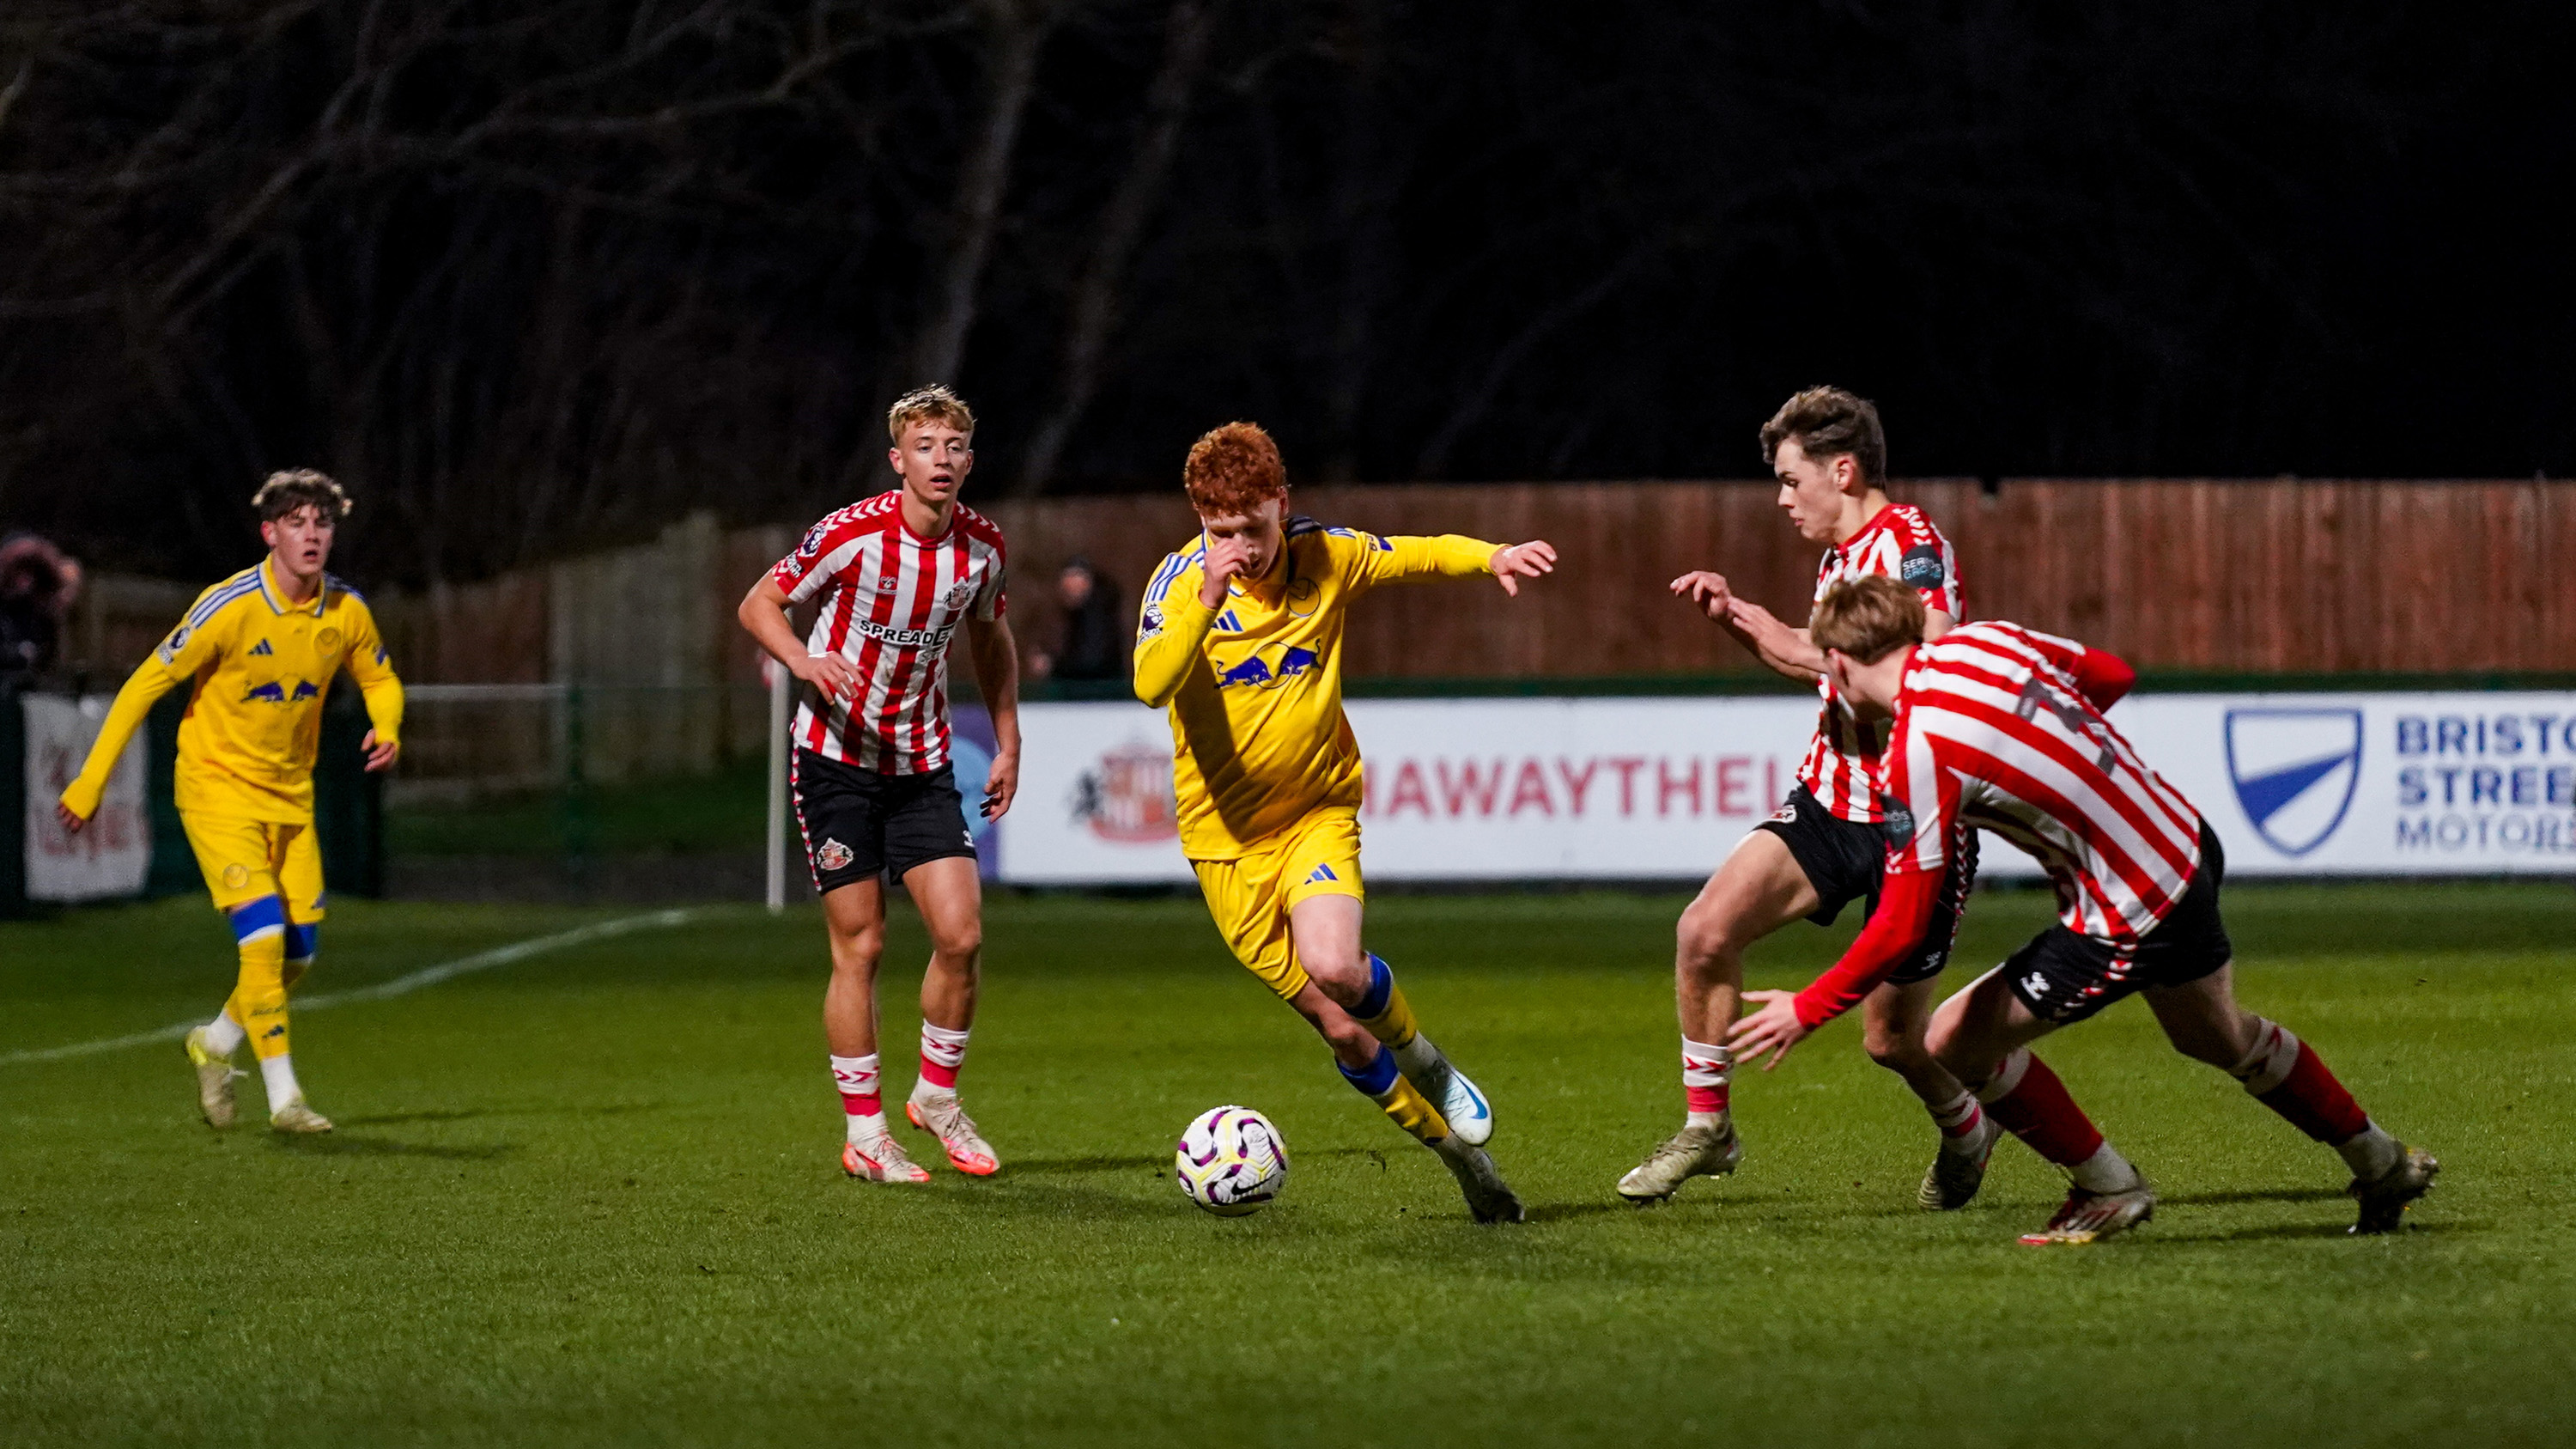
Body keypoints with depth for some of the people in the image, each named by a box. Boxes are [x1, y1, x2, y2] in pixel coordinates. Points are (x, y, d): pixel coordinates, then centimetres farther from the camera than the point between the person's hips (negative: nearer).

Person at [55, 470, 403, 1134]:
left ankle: (215, 1043, 32)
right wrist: (90, 782, -15)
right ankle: (283, 1097, -14)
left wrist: (386, 728, -12)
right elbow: (147, 683, -14)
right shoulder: (229, 607, -20)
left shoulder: (346, 611, -5)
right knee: (263, 936, -19)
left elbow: (381, 681, 13)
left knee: (299, 954, 6)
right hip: (218, 784, -6)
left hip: (291, 795, 6)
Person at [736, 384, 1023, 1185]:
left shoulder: (982, 546, -3)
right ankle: (863, 1132, 7)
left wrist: (1007, 743, 12)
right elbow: (757, 604, -7)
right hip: (837, 756, -4)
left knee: (961, 934, -7)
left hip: (924, 763, 4)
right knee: (859, 945, -3)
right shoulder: (852, 533, -16)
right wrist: (804, 660, -27)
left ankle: (937, 1097, 15)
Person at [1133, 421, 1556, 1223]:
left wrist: (1492, 557, -11)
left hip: (1319, 812, 0)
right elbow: (1151, 685, -30)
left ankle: (1421, 1054, 4)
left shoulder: (1324, 557, -5)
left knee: (1334, 968, -28)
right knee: (1341, 1032, -1)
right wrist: (1207, 601, -44)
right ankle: (1459, 1151, 18)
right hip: (1227, 836, 0)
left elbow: (1424, 554, 10)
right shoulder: (1181, 581, -13)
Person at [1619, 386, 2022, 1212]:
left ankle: (1966, 1130, 35)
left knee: (1892, 1037, 2)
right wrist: (1738, 620, 13)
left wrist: (1804, 649, -24)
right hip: (1831, 799, 8)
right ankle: (1707, 1128, 6)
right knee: (1705, 930, -9)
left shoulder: (1910, 545, -17)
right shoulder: (1841, 554, 11)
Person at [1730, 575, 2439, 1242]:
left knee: (1956, 1041, 4)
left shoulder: (1918, 753, -22)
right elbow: (2112, 674, 15)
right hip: (2189, 847, 9)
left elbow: (1901, 927, -20)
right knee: (2219, 1038, 33)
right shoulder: (1984, 641, -1)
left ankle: (2108, 1188, 19)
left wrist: (1807, 1010, -10)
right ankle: (2382, 1165, 51)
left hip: (2133, 922, -9)